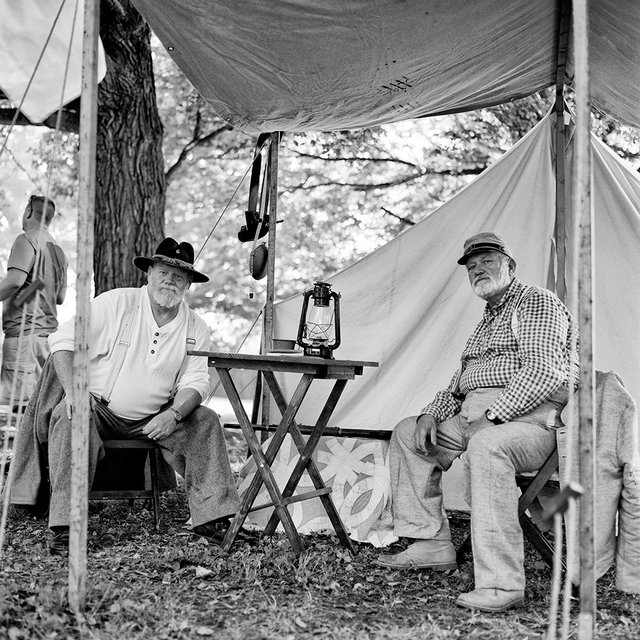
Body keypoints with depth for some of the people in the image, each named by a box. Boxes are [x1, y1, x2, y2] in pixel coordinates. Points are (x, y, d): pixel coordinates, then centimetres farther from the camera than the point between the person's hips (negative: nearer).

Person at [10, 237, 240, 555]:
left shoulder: (196, 329, 1)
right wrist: (73, 390, -24)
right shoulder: (115, 303, -10)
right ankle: (64, 527, -33)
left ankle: (211, 517, -12)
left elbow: (195, 382, -1)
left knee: (205, 421, -15)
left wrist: (174, 414, -23)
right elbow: (63, 340, -10)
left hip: (152, 419, 3)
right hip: (98, 408, -3)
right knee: (71, 418, -34)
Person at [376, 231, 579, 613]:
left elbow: (543, 371, -16)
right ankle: (432, 545, 6)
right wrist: (433, 414, 11)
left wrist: (492, 415, -24)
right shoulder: (487, 320, 28)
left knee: (486, 446, -40)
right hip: (475, 418, 10)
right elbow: (459, 382, 32)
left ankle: (502, 585, -40)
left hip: (527, 418, -10)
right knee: (408, 433, 9)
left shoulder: (537, 303, -1)